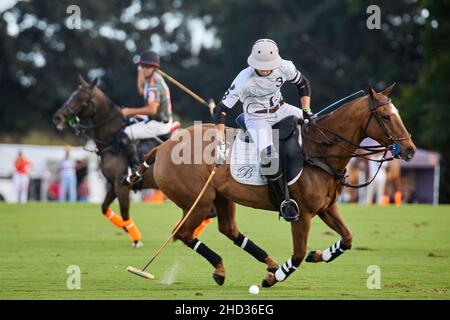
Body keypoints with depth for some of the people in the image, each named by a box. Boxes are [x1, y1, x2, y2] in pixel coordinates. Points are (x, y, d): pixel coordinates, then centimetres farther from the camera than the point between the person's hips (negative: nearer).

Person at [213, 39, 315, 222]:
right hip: (257, 119, -5)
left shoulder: (286, 68, -17)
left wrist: (306, 110, -4)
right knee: (269, 157, -29)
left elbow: (303, 85, 6)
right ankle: (284, 202, -13)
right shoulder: (244, 79, -28)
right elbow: (221, 110, -24)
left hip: (280, 110, 5)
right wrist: (220, 143, -29)